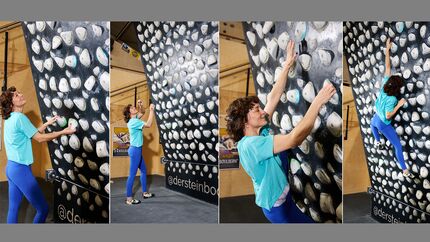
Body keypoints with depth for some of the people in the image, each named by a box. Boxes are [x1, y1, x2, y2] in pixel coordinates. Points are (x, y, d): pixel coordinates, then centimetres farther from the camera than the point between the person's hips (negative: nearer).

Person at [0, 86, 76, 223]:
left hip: (11, 167, 10)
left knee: (13, 208, 16)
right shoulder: (19, 117, -17)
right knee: (43, 208, -2)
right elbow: (40, 138, -13)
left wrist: (47, 123, 17)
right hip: (21, 169, -10)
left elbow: (32, 134, 18)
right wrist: (63, 132, -8)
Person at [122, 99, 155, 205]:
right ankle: (129, 198, 5)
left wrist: (140, 105, 5)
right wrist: (151, 110, -22)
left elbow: (142, 112, 25)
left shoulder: (134, 119, 8)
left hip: (137, 149, 10)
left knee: (143, 170, 17)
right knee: (132, 174, -3)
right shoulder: (133, 122, -20)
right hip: (135, 150, -10)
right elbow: (148, 124, -28)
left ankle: (145, 193, 28)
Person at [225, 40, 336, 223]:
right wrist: (318, 101, -35)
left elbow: (274, 97, 0)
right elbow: (294, 138, -40)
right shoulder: (250, 145, -31)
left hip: (283, 196, 9)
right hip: (276, 204, -9)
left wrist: (288, 64, 0)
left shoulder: (259, 131, -4)